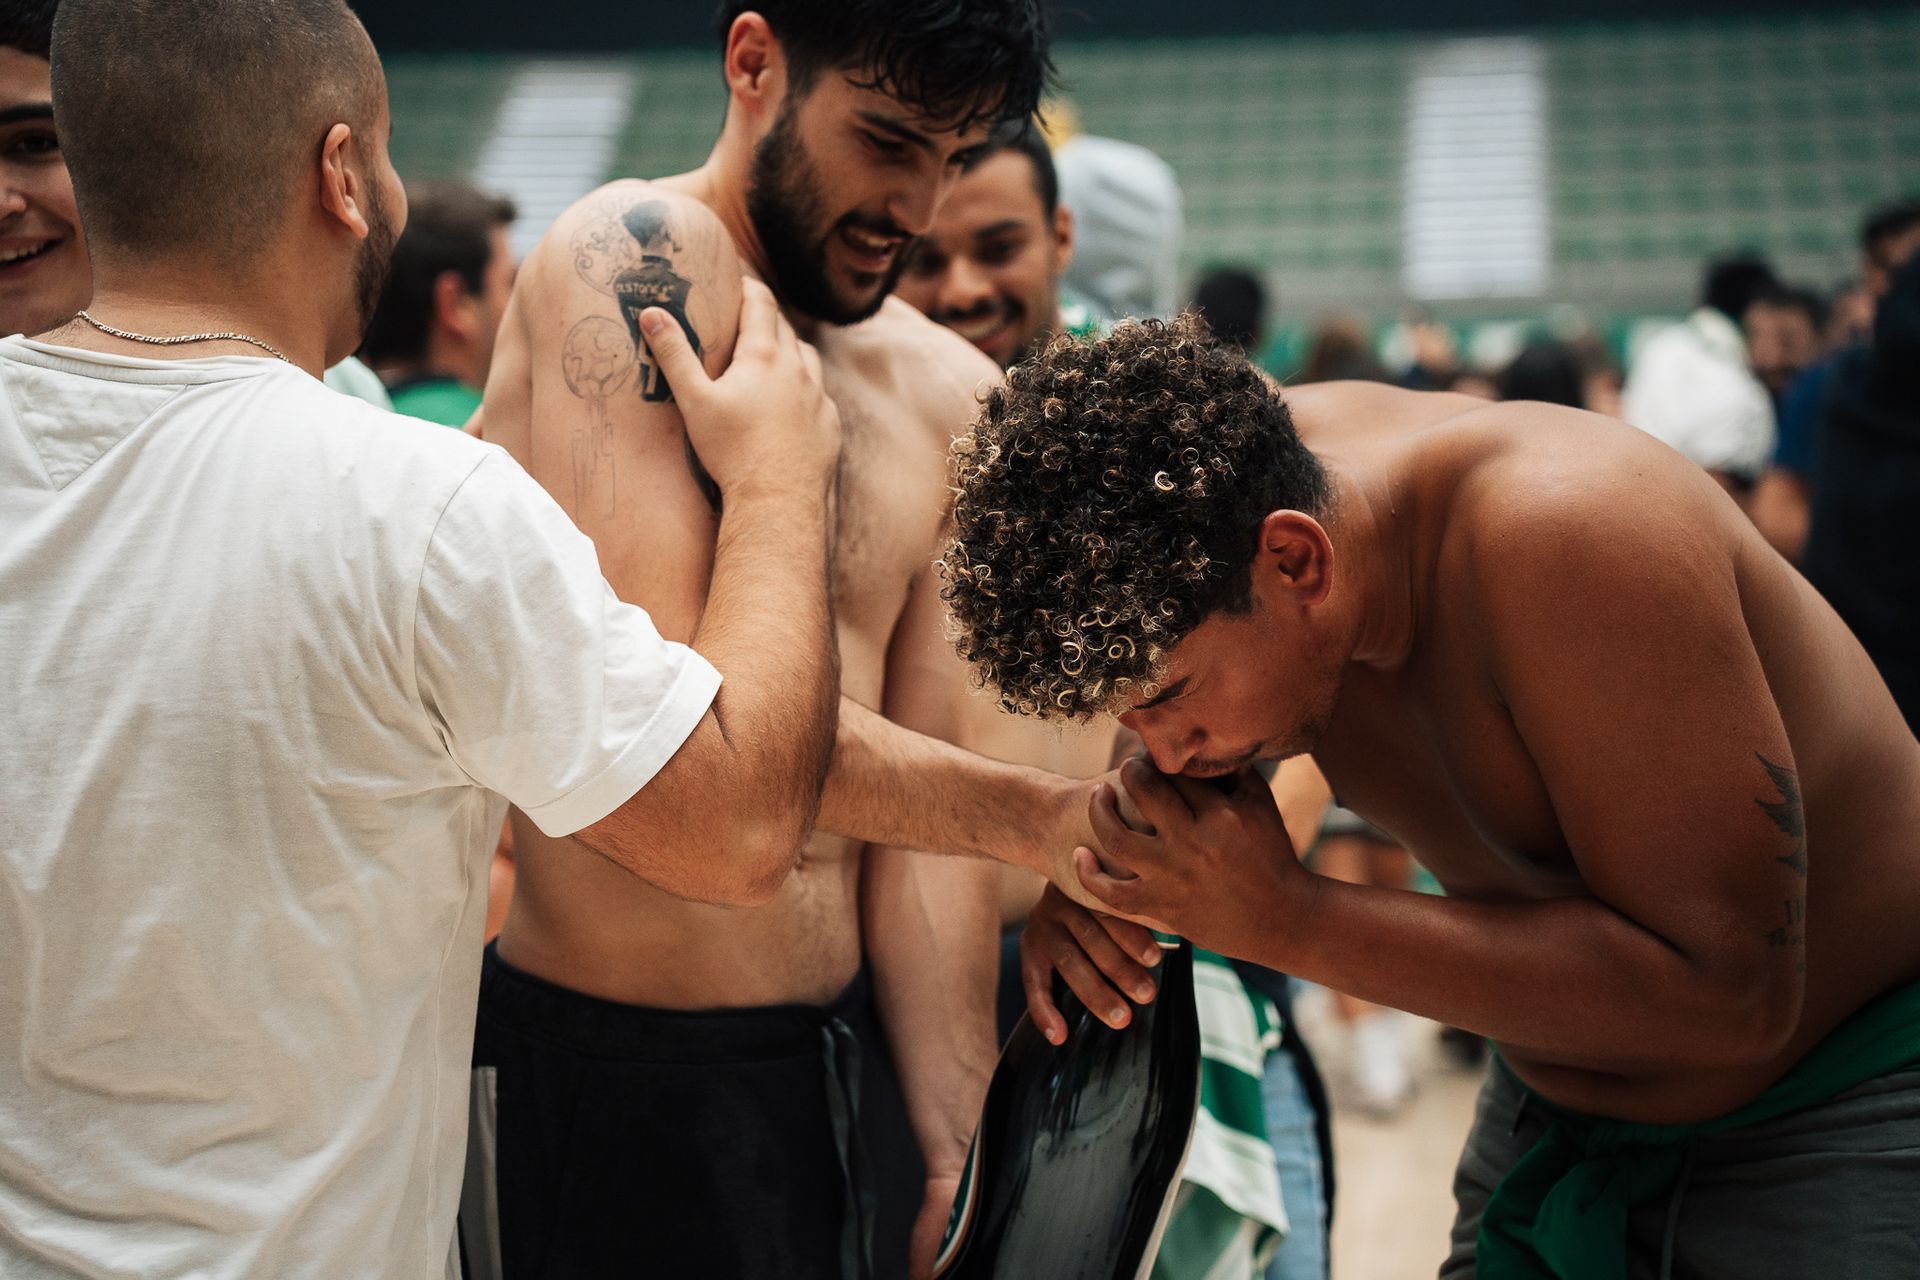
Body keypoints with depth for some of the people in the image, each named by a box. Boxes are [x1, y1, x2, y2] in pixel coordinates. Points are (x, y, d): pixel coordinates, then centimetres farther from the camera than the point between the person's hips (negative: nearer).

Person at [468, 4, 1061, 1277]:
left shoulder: (948, 395, 6)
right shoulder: (636, 255, -13)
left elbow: (920, 812, 6)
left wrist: (953, 1152, 3)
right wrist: (1039, 814, -16)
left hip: (848, 1061, 7)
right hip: (609, 1071, -6)